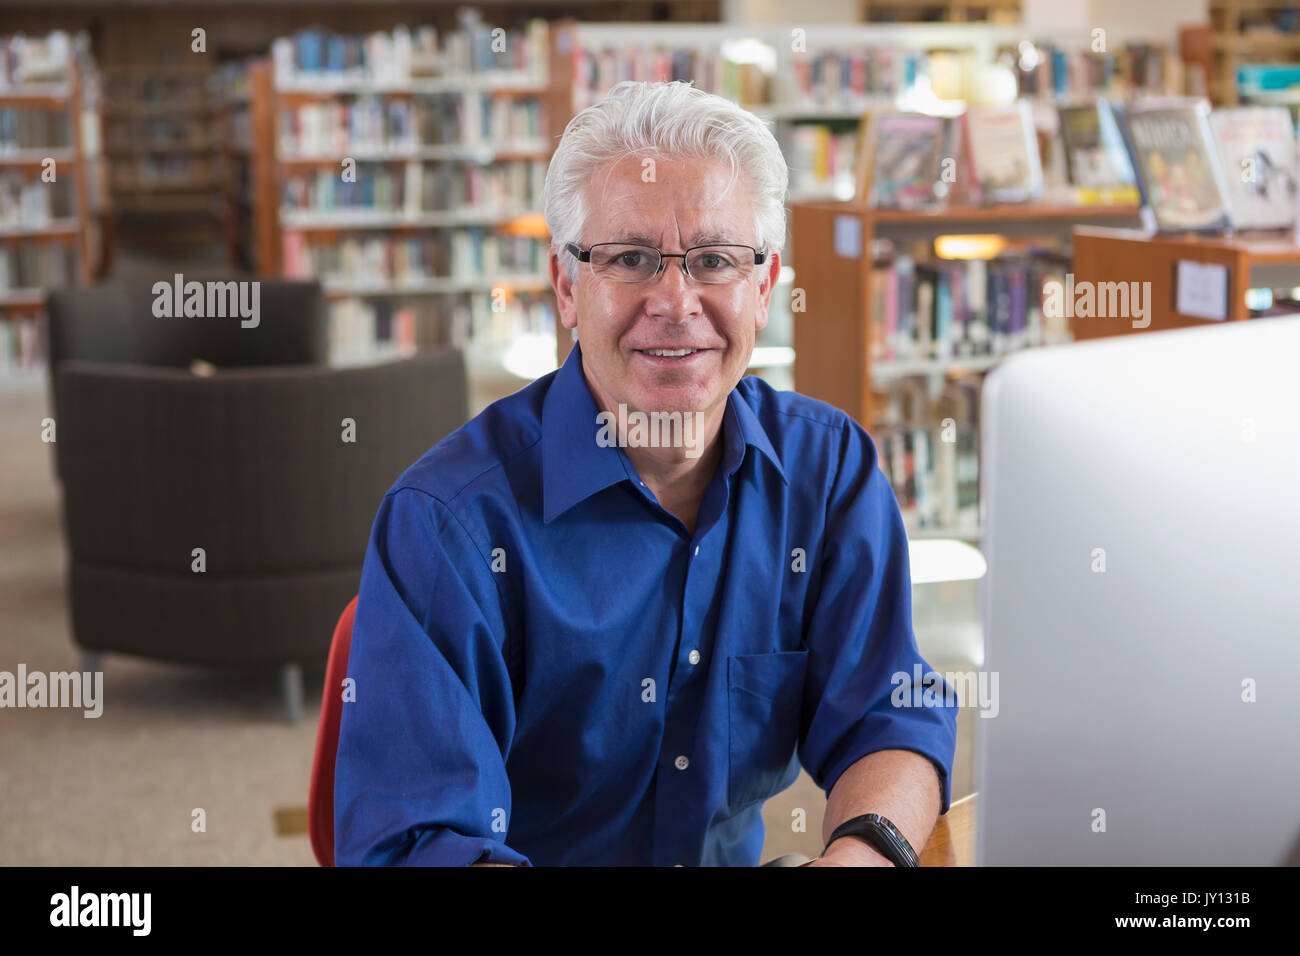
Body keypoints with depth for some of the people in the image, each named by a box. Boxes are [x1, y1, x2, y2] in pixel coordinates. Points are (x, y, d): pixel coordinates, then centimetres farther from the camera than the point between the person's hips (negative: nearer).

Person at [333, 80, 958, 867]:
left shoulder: (831, 468, -1)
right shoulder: (447, 521, -15)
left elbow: (889, 721, -3)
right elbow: (412, 837, -20)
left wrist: (863, 848, -24)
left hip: (741, 857, 3)